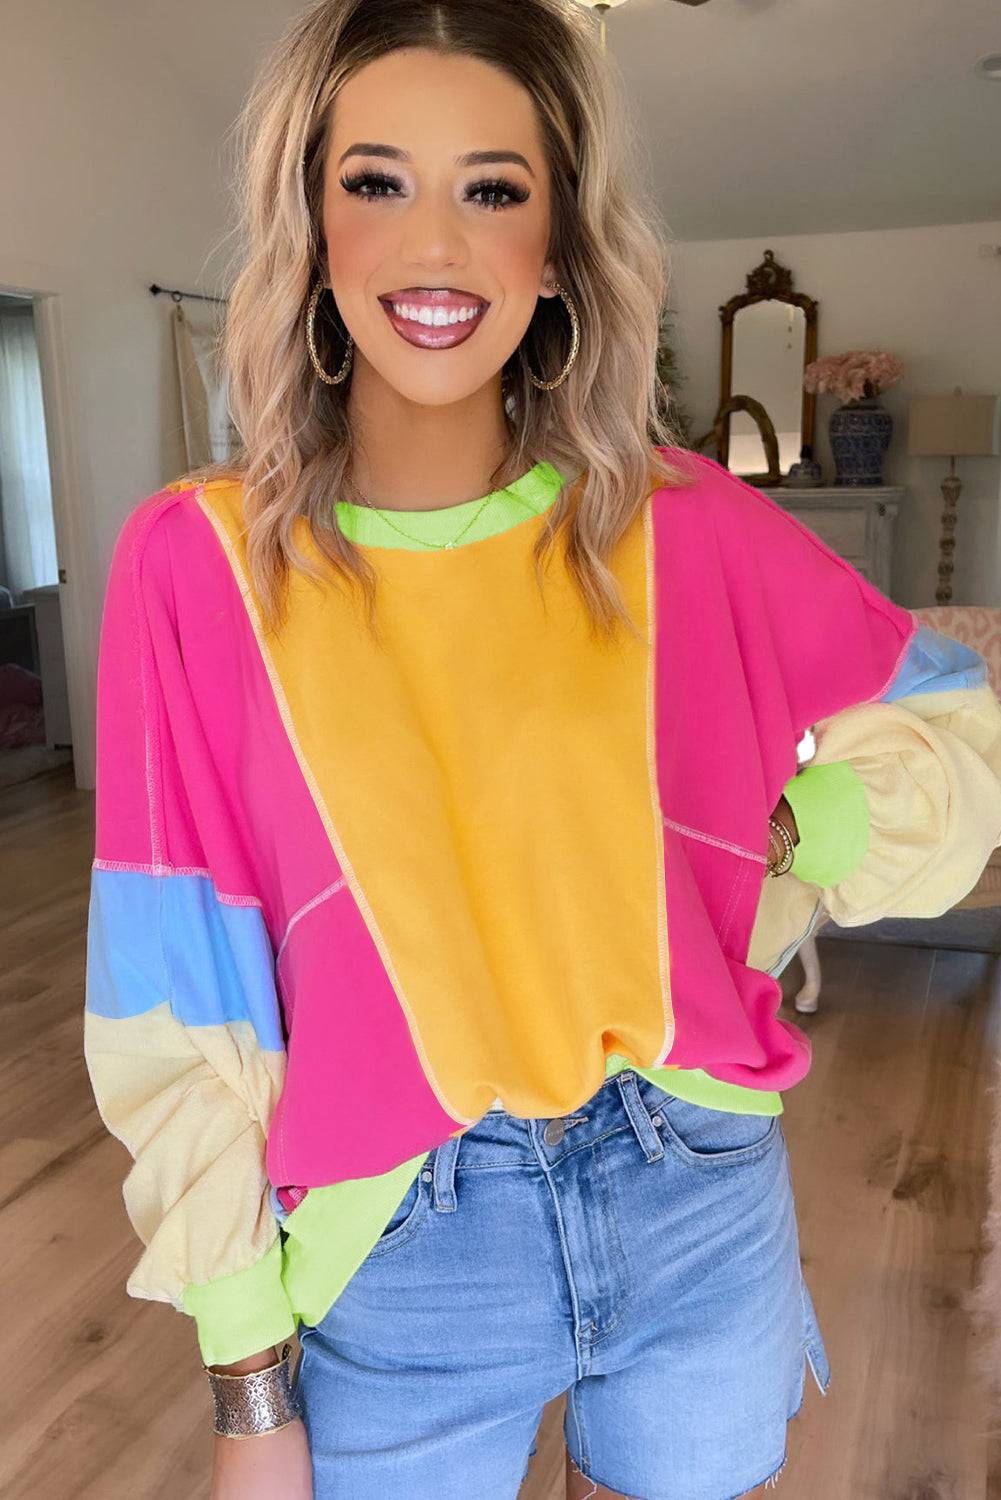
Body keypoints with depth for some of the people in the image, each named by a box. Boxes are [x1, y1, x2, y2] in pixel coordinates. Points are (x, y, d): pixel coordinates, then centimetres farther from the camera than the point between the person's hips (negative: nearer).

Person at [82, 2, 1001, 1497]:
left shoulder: (683, 527, -7)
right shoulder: (199, 564, -10)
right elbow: (178, 1006, -7)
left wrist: (803, 840, -10)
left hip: (702, 1205, 2)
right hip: (397, 1257, -1)